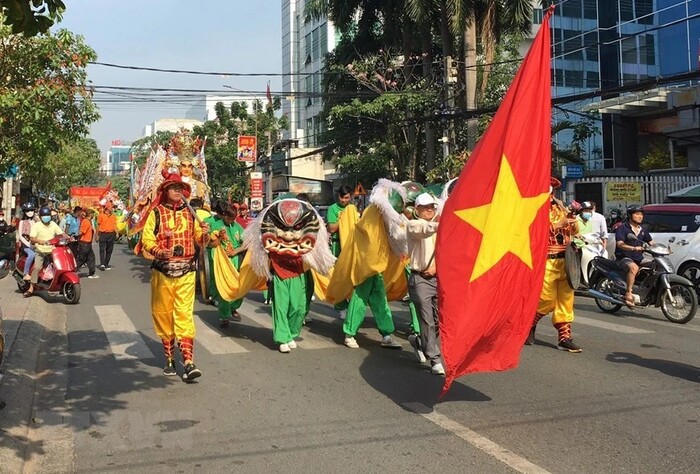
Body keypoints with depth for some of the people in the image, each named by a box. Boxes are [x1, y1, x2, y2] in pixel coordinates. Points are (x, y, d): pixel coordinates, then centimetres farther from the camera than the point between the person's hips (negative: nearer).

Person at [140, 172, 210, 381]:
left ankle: (188, 362, -10)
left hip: (186, 271, 1)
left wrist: (205, 234, -6)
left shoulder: (189, 213, 12)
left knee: (185, 315, -5)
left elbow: (199, 240, 16)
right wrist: (158, 251, -24)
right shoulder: (156, 213, 3)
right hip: (162, 271, -1)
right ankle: (169, 358, 20)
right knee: (163, 314, 6)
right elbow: (146, 239, -5)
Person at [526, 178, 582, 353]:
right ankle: (529, 325, 19)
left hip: (564, 259, 6)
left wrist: (572, 218, -2)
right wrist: (560, 224, -22)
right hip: (546, 260, -6)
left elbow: (574, 231, 18)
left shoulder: (559, 207, 18)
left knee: (566, 299, 3)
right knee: (547, 300, -7)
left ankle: (565, 337, 9)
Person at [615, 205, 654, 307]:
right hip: (624, 257, -7)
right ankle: (628, 294, -36)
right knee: (634, 268, -36)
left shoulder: (642, 230, 19)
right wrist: (634, 248, -34)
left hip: (639, 258, 7)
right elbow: (620, 244, -17)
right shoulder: (622, 228, -3)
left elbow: (651, 242, 15)